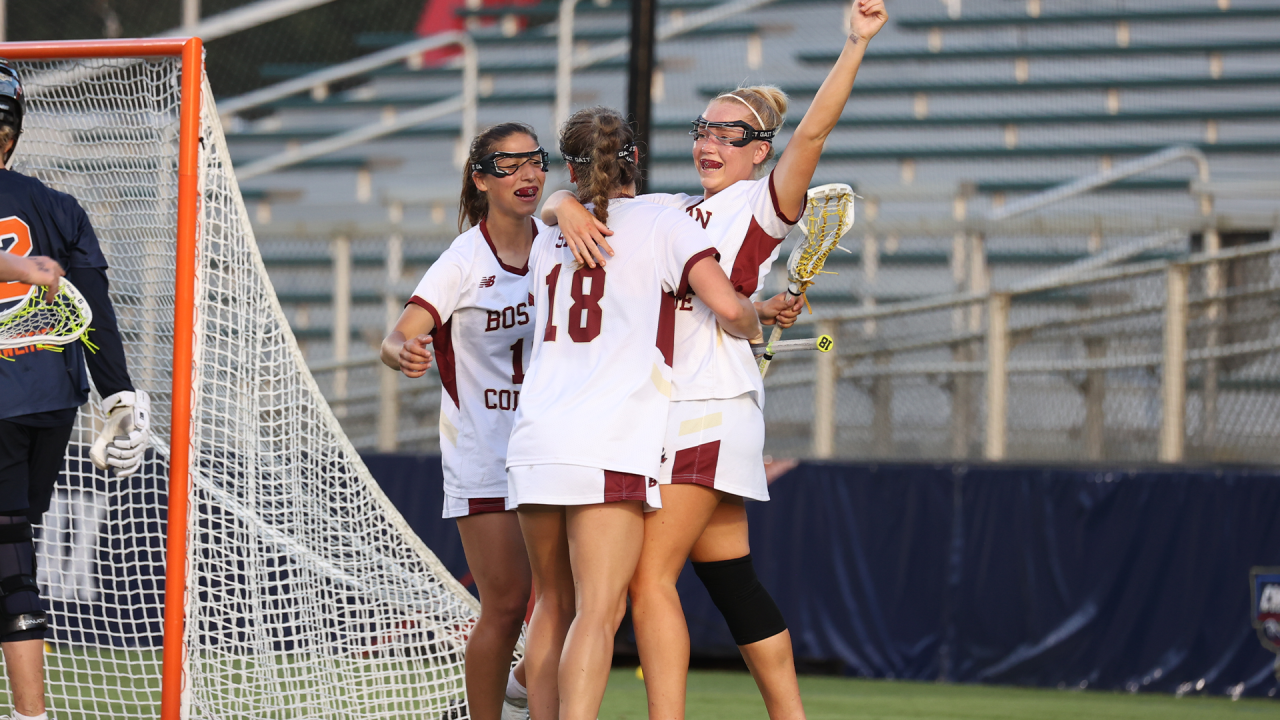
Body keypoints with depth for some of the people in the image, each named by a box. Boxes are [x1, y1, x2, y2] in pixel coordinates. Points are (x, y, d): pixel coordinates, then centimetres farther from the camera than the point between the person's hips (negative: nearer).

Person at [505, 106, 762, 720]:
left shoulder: (548, 242, 18)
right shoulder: (664, 224, 2)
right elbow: (728, 306, -8)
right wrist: (754, 326, 12)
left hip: (534, 438, 5)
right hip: (610, 448, -5)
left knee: (554, 605, 15)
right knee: (598, 612, -11)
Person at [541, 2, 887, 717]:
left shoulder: (764, 205, 1)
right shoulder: (668, 210, 18)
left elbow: (811, 133, -15)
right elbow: (553, 204, 12)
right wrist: (568, 208, -12)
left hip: (712, 406, -7)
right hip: (669, 409, 7)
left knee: (650, 575, -14)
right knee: (731, 578, 10)